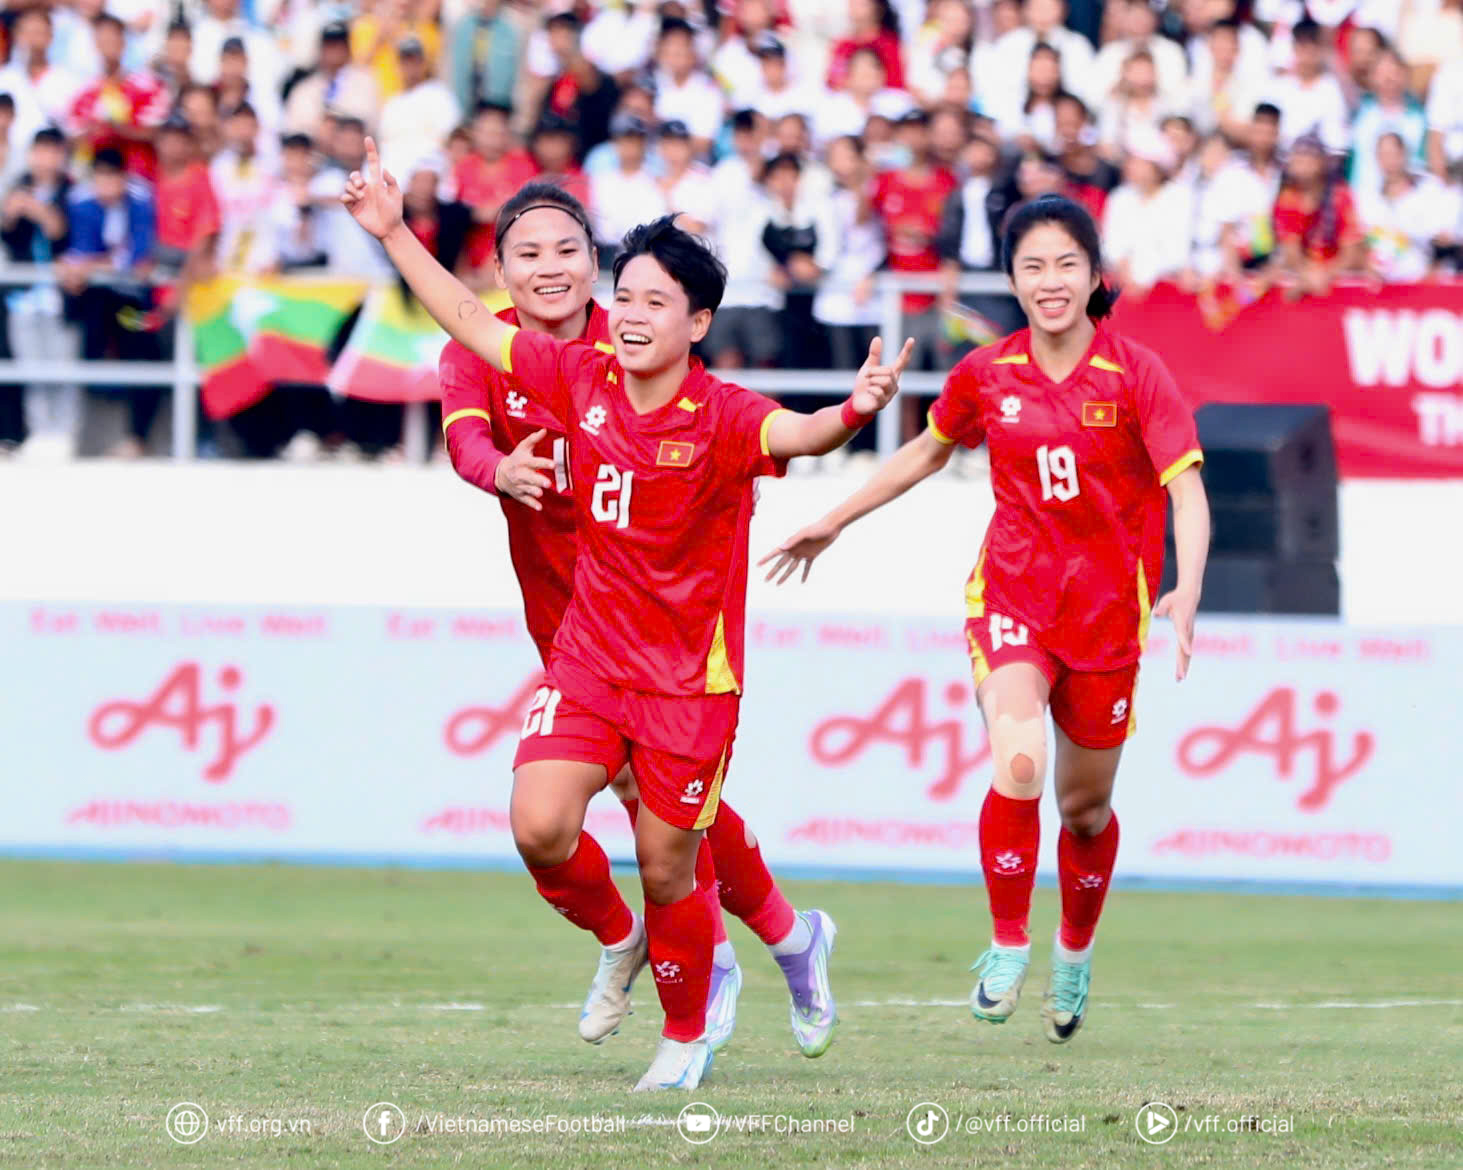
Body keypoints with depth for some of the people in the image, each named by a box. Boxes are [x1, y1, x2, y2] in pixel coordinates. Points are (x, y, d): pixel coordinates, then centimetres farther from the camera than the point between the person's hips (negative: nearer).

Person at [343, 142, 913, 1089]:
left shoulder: (722, 417, -18)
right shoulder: (580, 380, -3)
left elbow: (795, 435, -39)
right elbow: (472, 323, 9)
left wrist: (853, 412, -61)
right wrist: (395, 234, 9)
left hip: (690, 676, -4)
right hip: (588, 655, 4)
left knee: (667, 870, 3)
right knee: (540, 827, -14)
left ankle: (687, 1033, 31)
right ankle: (617, 938, 20)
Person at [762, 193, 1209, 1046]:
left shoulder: (1137, 375, -10)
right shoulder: (986, 375, -1)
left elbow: (1187, 493, -15)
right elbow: (927, 453, 19)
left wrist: (1186, 594, -31)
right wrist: (835, 522, 24)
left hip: (1108, 605, 0)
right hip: (1012, 588, 1)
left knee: (1086, 804, 11)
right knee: (1018, 765, -25)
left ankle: (1076, 954, 39)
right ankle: (1009, 947, -9)